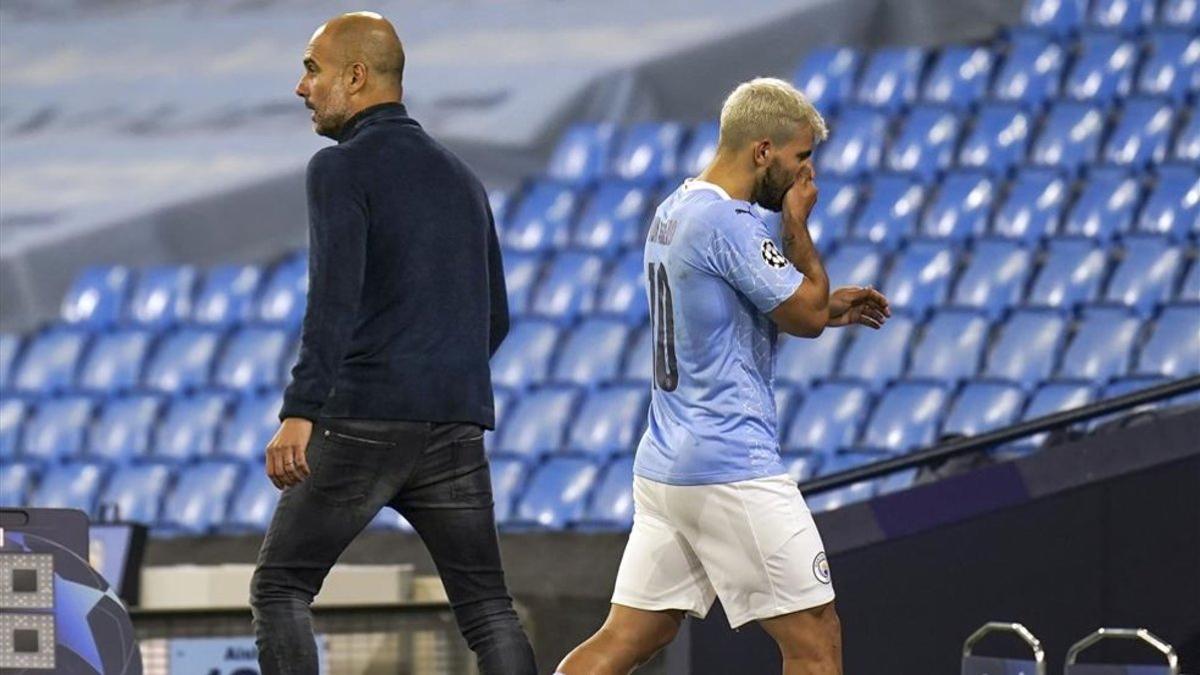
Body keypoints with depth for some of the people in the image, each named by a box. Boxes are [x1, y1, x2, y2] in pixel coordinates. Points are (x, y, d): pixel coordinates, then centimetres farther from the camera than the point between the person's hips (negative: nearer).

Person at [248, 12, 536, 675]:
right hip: (457, 422, 6)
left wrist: (299, 414, -25)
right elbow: (495, 318, 25)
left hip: (363, 421, -6)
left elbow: (335, 296, -18)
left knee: (280, 590, 6)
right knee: (487, 609, 6)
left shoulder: (341, 168, -4)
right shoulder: (460, 178, 19)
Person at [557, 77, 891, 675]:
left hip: (662, 466, 10)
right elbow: (805, 314, -11)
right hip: (732, 469, -10)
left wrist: (827, 308, 21)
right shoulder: (729, 222, -17)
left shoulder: (673, 213, 14)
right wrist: (797, 224, 0)